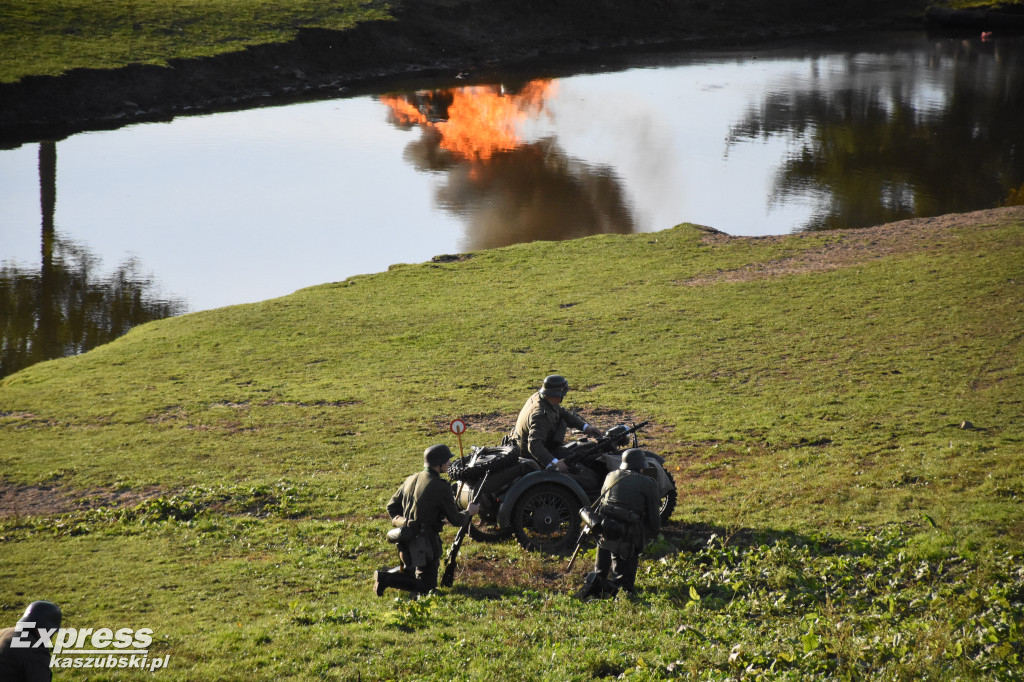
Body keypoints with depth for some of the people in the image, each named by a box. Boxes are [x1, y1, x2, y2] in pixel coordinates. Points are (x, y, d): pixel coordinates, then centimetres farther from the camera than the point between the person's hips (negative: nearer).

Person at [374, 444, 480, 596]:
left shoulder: (411, 480, 7)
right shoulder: (441, 488, -16)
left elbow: (392, 506, 15)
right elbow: (456, 520, -8)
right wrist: (469, 512, 12)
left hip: (406, 542, 8)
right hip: (425, 542, -8)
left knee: (412, 568, 31)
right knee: (426, 586, -2)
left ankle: (386, 573, 8)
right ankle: (387, 579, -14)